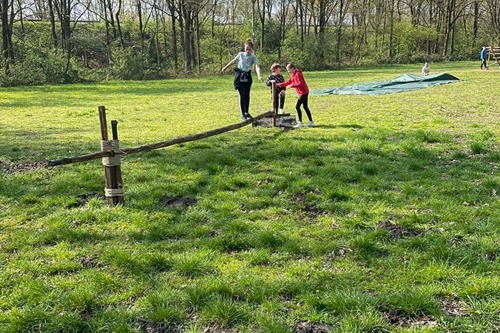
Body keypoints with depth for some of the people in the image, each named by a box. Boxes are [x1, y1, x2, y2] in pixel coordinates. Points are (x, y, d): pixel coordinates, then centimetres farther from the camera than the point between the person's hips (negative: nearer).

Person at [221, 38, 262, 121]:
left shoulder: (253, 57, -8)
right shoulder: (241, 54, -3)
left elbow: (257, 67, -22)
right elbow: (233, 61, 13)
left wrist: (259, 76, -41)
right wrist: (225, 67, 21)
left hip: (247, 77, 1)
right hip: (239, 76, -1)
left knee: (247, 95, 7)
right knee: (242, 95, -9)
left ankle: (247, 113, 24)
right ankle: (243, 115, -8)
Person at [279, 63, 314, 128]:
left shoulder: (298, 74, -16)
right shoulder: (292, 75, 13)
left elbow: (300, 83, -24)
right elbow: (288, 82, 16)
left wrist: (291, 85, -24)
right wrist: (280, 85, 7)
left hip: (303, 92, -10)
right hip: (302, 92, 10)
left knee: (297, 106, -11)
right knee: (305, 107, 13)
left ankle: (300, 123, -8)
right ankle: (311, 122, 18)